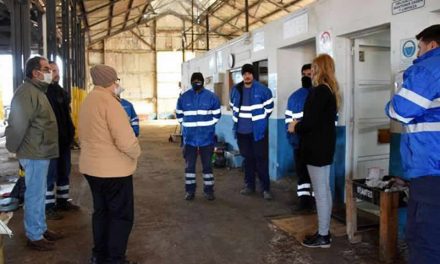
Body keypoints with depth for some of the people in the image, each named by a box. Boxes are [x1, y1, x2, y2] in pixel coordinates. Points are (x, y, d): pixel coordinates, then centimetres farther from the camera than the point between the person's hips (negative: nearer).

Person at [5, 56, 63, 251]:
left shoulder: (38, 90, 14)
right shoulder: (27, 92, -19)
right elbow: (18, 124, -22)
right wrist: (13, 149, -11)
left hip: (41, 152, 10)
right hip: (35, 154, -10)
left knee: (39, 193, 18)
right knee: (35, 194, 1)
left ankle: (41, 229, 31)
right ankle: (34, 236, 13)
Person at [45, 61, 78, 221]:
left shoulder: (61, 92, 14)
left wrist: (70, 132, 10)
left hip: (64, 140, 8)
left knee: (64, 172, 15)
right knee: (50, 175, -1)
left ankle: (62, 201, 27)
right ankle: (48, 207, 8)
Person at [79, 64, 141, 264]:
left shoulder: (87, 101, 10)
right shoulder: (108, 100, -20)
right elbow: (125, 140, -25)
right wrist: (136, 152, -7)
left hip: (91, 166, 9)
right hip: (113, 169, -9)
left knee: (101, 211, 20)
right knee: (122, 215, 4)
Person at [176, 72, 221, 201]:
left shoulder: (212, 97, -3)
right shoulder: (183, 97, 1)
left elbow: (217, 114, 7)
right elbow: (179, 114, 14)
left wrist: (208, 125, 4)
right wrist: (187, 126, 7)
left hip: (207, 137, -1)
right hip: (189, 138, 1)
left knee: (207, 164, 7)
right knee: (189, 165, 7)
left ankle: (209, 190, 18)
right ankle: (190, 190, 20)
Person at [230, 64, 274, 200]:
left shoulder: (262, 89, -8)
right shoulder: (235, 89, 4)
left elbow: (269, 106, 1)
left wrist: (261, 119, 1)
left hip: (258, 130, -4)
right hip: (242, 130, 4)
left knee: (261, 158, -2)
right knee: (247, 158, 14)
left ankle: (266, 188, 5)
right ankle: (249, 185, 25)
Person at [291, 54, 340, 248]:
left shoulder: (319, 90, -18)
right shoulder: (330, 89, 12)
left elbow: (311, 121, -22)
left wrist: (296, 127, -4)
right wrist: (301, 124, 11)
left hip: (317, 147, -10)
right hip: (324, 145, 10)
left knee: (320, 192, -2)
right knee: (324, 190, 15)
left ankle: (323, 236, 7)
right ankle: (324, 231, 25)